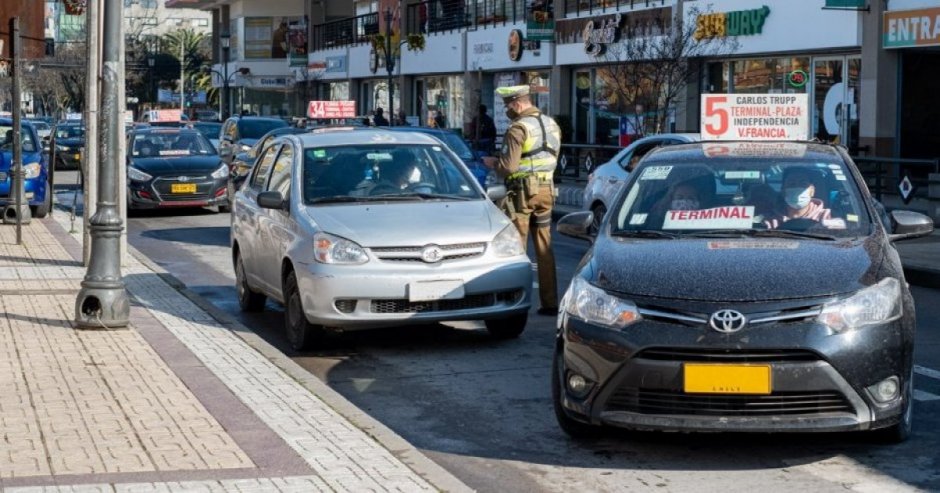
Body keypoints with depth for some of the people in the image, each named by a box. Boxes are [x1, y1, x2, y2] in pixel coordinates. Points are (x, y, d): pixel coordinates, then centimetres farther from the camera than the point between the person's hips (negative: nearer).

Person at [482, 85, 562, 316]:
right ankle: (550, 302, 12)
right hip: (546, 190, 7)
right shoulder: (551, 124, 12)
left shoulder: (518, 128, -14)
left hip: (522, 192, -7)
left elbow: (508, 166, -19)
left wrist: (493, 162, 1)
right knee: (545, 248, 11)